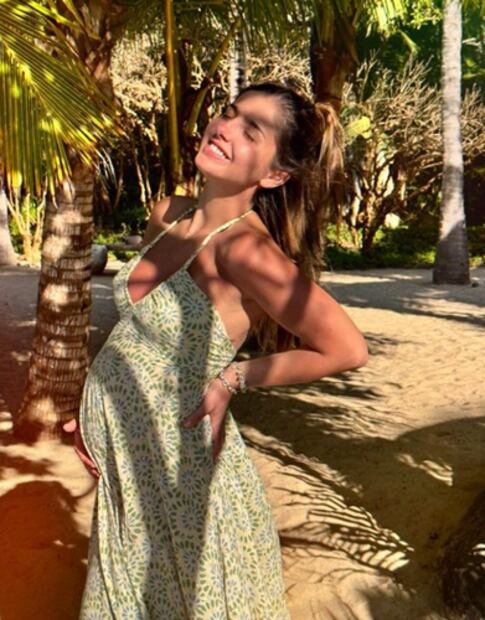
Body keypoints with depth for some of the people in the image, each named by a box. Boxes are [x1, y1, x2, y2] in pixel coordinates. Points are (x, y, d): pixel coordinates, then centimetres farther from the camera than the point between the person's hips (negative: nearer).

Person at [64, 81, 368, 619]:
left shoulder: (244, 246, -21)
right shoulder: (168, 216, 2)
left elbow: (346, 349, -22)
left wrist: (233, 378, -14)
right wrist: (95, 408, 8)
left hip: (177, 467, -7)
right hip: (121, 458, 7)